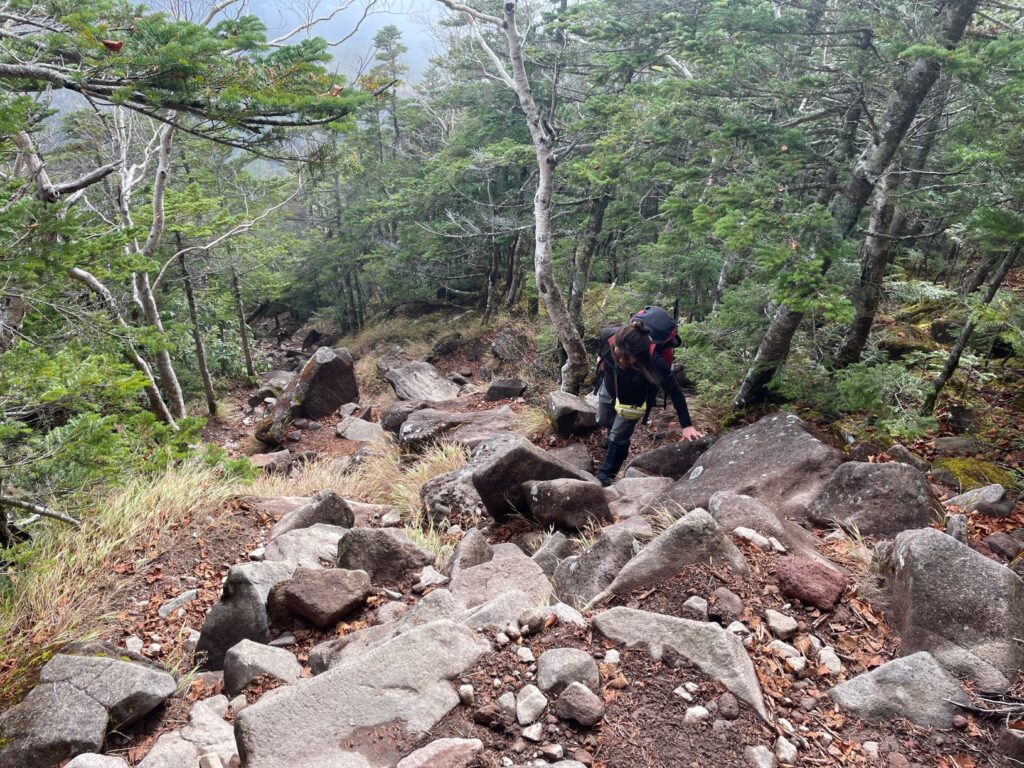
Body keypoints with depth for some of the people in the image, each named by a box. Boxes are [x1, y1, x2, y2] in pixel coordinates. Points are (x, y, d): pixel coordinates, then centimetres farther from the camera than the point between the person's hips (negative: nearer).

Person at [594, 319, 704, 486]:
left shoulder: (654, 362, -44)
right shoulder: (608, 338, -38)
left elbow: (675, 392, -32)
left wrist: (687, 426, -31)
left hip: (632, 400, -3)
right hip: (608, 388, 4)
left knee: (618, 436, 7)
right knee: (604, 421, 27)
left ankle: (607, 472, 35)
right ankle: (612, 440, 63)